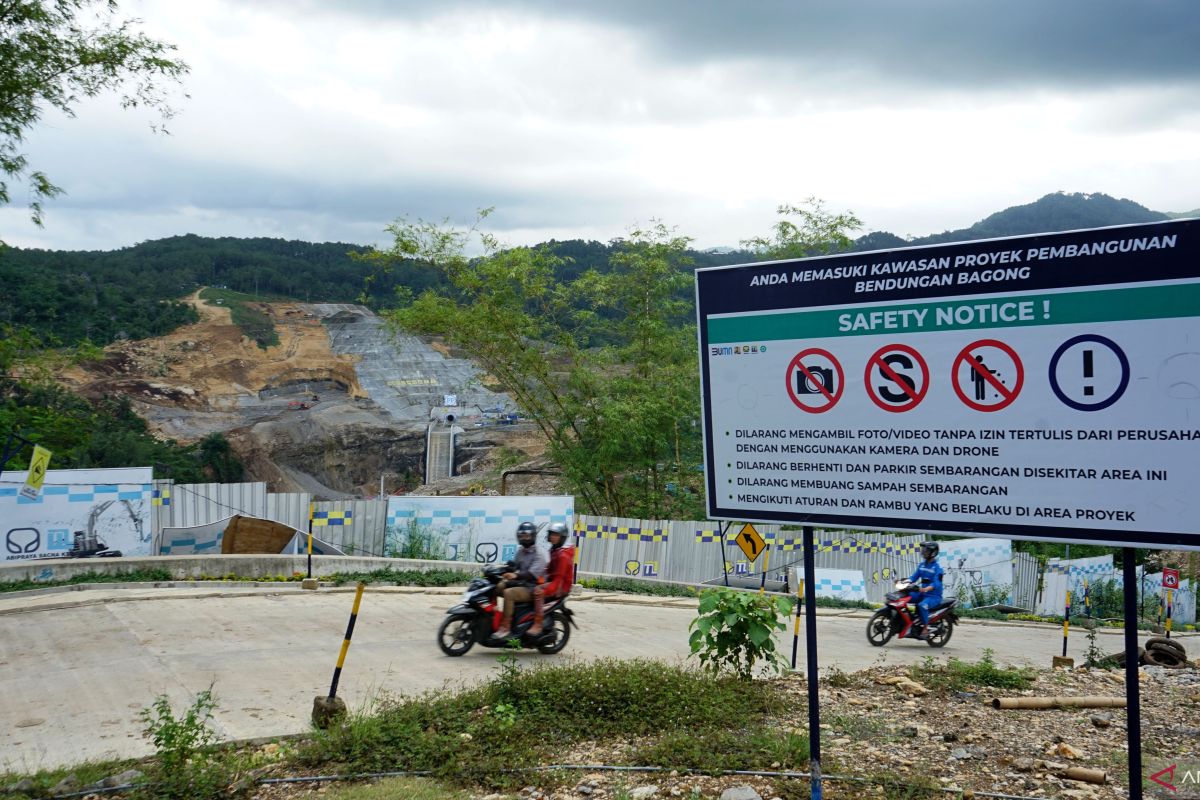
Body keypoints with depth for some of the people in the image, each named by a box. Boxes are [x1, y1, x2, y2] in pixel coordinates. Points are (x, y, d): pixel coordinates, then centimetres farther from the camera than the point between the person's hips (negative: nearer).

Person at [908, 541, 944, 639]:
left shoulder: (937, 568, -11)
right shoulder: (921, 565, 12)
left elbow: (937, 583, -23)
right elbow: (914, 577, 9)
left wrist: (926, 589, -42)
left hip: (934, 596, -8)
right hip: (922, 594, 8)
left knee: (922, 605, -36)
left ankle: (925, 629, -26)